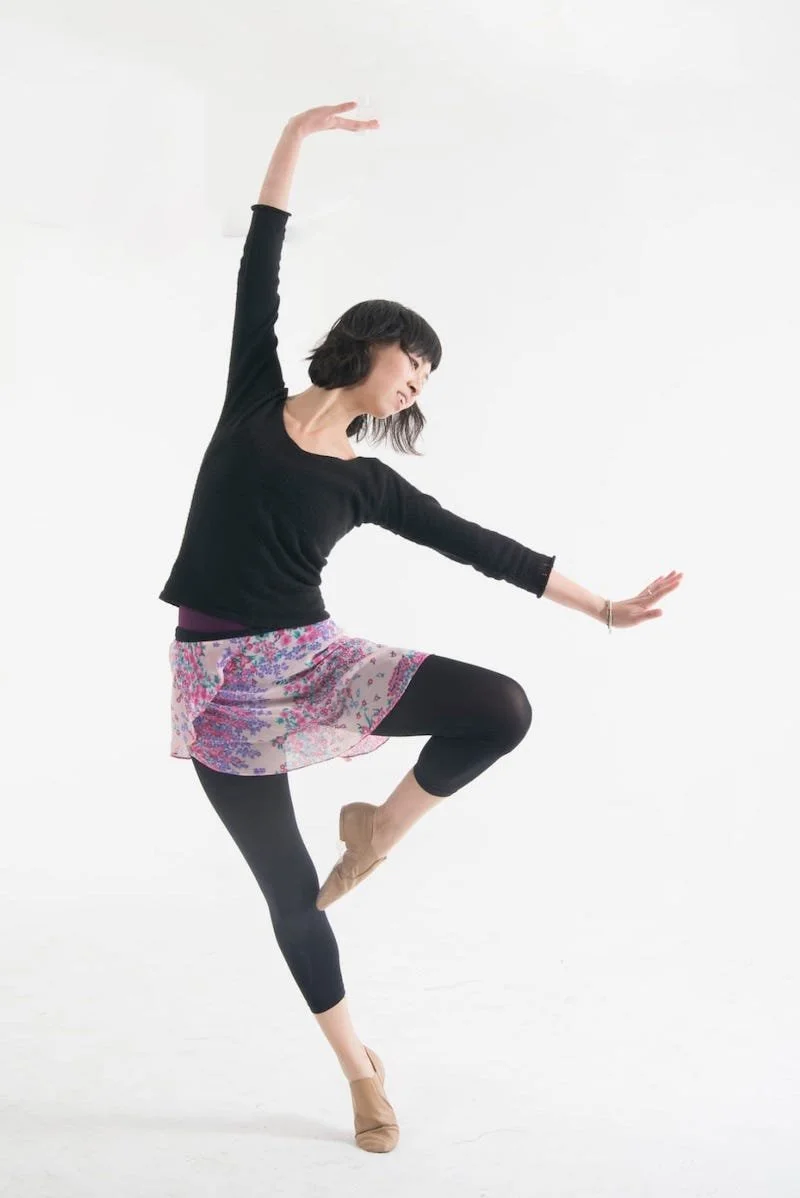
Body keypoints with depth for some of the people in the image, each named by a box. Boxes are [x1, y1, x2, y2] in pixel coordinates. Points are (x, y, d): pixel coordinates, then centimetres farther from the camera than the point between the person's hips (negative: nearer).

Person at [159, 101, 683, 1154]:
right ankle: (359, 1067, 27)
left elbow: (480, 547, 5)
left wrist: (606, 608, 4)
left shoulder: (369, 482, 5)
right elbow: (259, 274, 0)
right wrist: (296, 138, -1)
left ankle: (378, 828, 6)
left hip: (312, 659, 2)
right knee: (291, 892, 4)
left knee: (501, 709, -21)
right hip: (221, 681, -2)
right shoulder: (254, 399, 1)